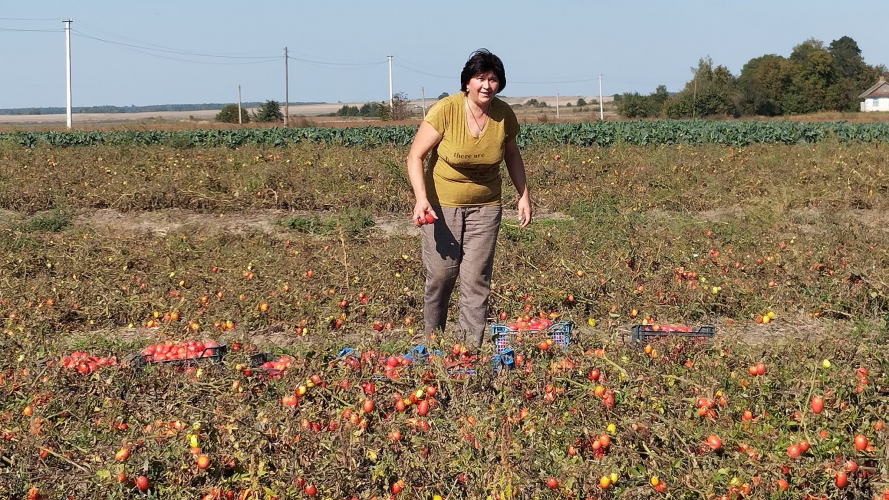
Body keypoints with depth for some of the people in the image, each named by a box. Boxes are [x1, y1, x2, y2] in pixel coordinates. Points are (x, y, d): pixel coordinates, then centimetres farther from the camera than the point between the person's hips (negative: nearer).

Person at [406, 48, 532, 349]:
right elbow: (415, 156, -14)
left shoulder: (504, 115, -7)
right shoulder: (446, 110, -18)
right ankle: (432, 340, 21)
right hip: (441, 204, -2)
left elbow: (511, 154, 13)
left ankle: (472, 345, 5)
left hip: (485, 206, 2)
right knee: (441, 274, 1)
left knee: (476, 279, -1)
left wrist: (524, 195, 9)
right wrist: (421, 198, -26)